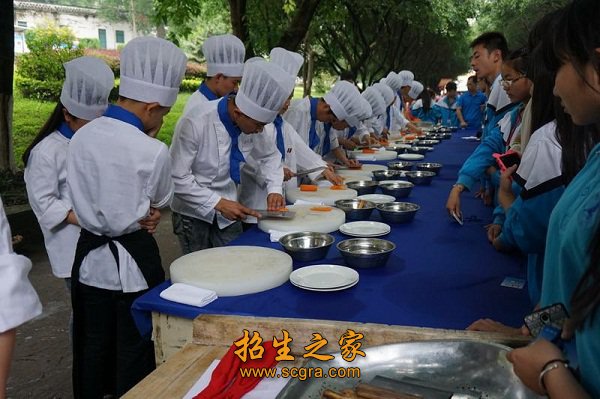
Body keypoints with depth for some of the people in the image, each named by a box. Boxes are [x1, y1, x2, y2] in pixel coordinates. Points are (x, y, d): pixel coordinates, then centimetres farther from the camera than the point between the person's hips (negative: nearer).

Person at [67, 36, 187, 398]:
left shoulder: (81, 136, -5)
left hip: (90, 256, 5)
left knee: (92, 348, 21)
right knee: (133, 354, 14)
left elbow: (85, 192, 7)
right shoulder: (153, 152, -20)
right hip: (133, 261, -5)